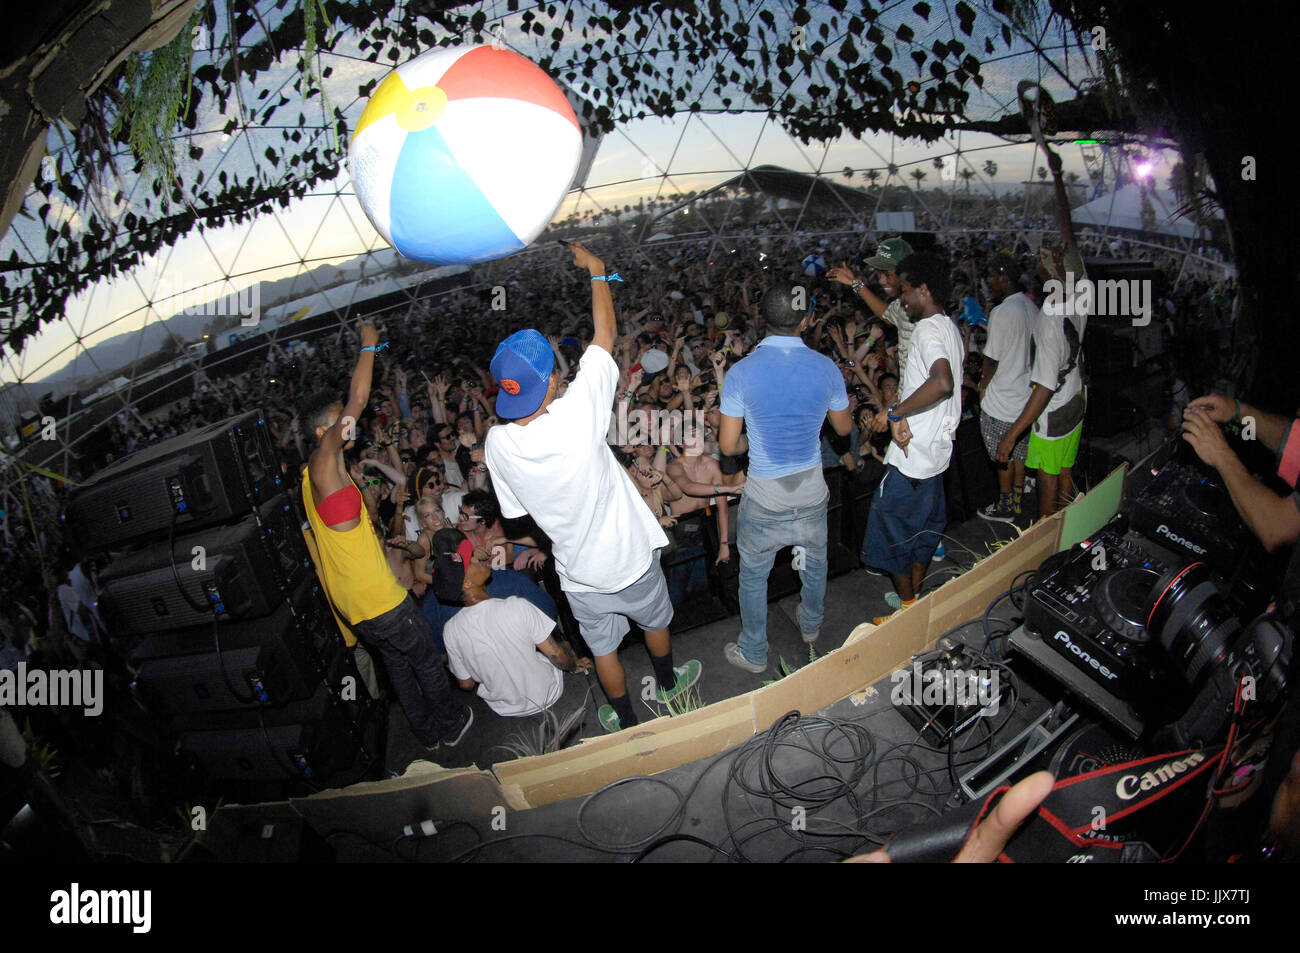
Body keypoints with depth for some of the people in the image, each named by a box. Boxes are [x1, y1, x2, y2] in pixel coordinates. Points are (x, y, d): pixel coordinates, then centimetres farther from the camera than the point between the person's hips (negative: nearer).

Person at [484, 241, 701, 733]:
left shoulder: (497, 444, -20)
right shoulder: (576, 415, -31)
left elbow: (516, 510, -3)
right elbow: (605, 335, -17)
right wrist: (596, 269, -4)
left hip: (579, 573, 2)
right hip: (630, 557, -2)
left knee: (603, 649, 25)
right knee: (655, 622, 29)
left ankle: (626, 720, 47)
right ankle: (668, 683, 56)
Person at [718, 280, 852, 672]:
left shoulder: (741, 373, -17)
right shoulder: (826, 368, -10)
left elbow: (728, 445, -13)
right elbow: (844, 427, 6)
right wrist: (847, 402, 27)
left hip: (764, 501, -3)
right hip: (812, 496, 3)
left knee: (753, 576, 18)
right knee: (815, 563, 30)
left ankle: (753, 653, 35)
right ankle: (811, 625, 54)